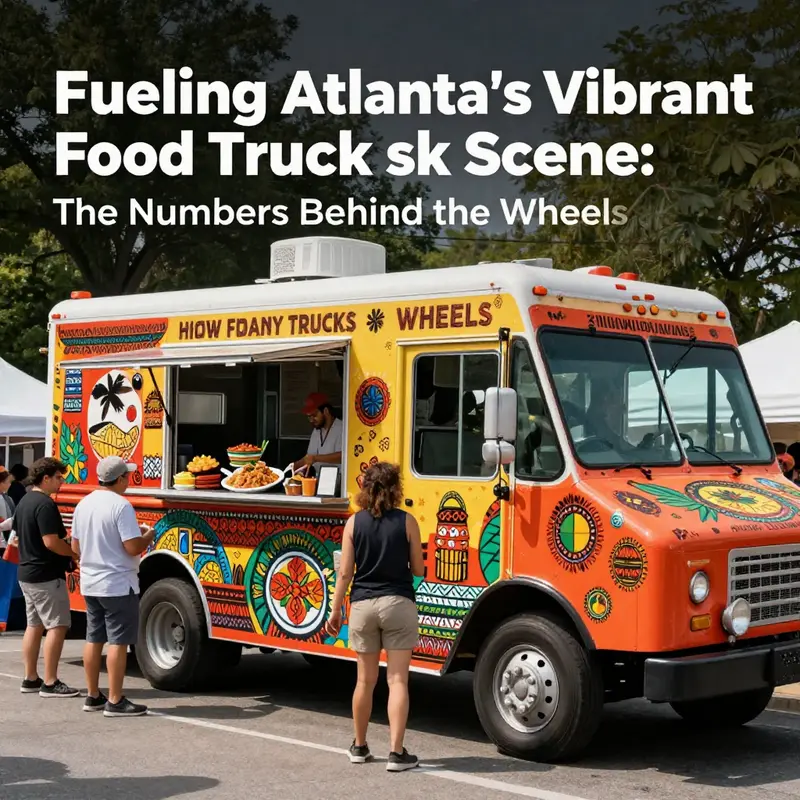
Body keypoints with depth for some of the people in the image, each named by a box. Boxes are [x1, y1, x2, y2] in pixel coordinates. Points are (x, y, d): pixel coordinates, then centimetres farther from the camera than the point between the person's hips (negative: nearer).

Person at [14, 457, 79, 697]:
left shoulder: (24, 502, 12)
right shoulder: (45, 504, -19)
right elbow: (51, 542, -25)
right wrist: (75, 552, -11)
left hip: (26, 573, 10)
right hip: (47, 576, -10)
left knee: (35, 625, 15)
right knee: (57, 626, -7)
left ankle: (30, 679, 19)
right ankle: (50, 683, -8)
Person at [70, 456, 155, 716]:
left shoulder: (83, 504, 7)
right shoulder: (121, 506, -17)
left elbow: (75, 547, 12)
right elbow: (133, 547, -20)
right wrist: (148, 536, -1)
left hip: (89, 583, 8)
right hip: (118, 585, -8)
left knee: (94, 639, 14)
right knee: (118, 642, -3)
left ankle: (93, 696, 21)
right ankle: (115, 702, -1)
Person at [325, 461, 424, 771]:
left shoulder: (354, 523, -2)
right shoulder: (407, 522, -5)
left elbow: (345, 573, -1)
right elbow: (418, 569, 1)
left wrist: (335, 612, 7)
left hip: (363, 606, 2)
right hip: (398, 605, -2)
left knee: (366, 680, 14)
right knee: (397, 680, 0)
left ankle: (359, 746, 26)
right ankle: (396, 752, -3)